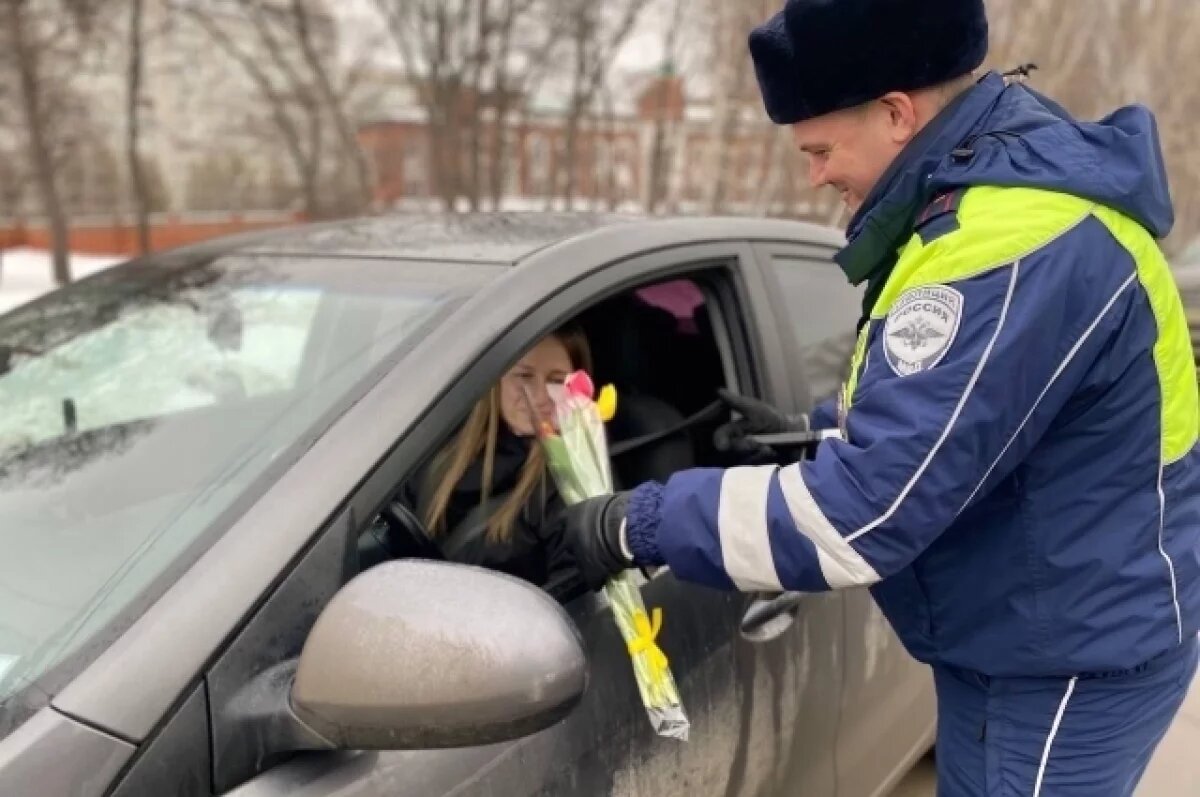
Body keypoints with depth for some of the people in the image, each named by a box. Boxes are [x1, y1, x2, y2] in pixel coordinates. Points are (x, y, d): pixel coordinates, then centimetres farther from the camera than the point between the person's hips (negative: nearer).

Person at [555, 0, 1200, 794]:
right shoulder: (1005, 183, 3)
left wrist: (643, 524, -22)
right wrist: (816, 435, 8)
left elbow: (860, 515, -31)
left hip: (1064, 661, -9)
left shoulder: (1012, 246, -30)